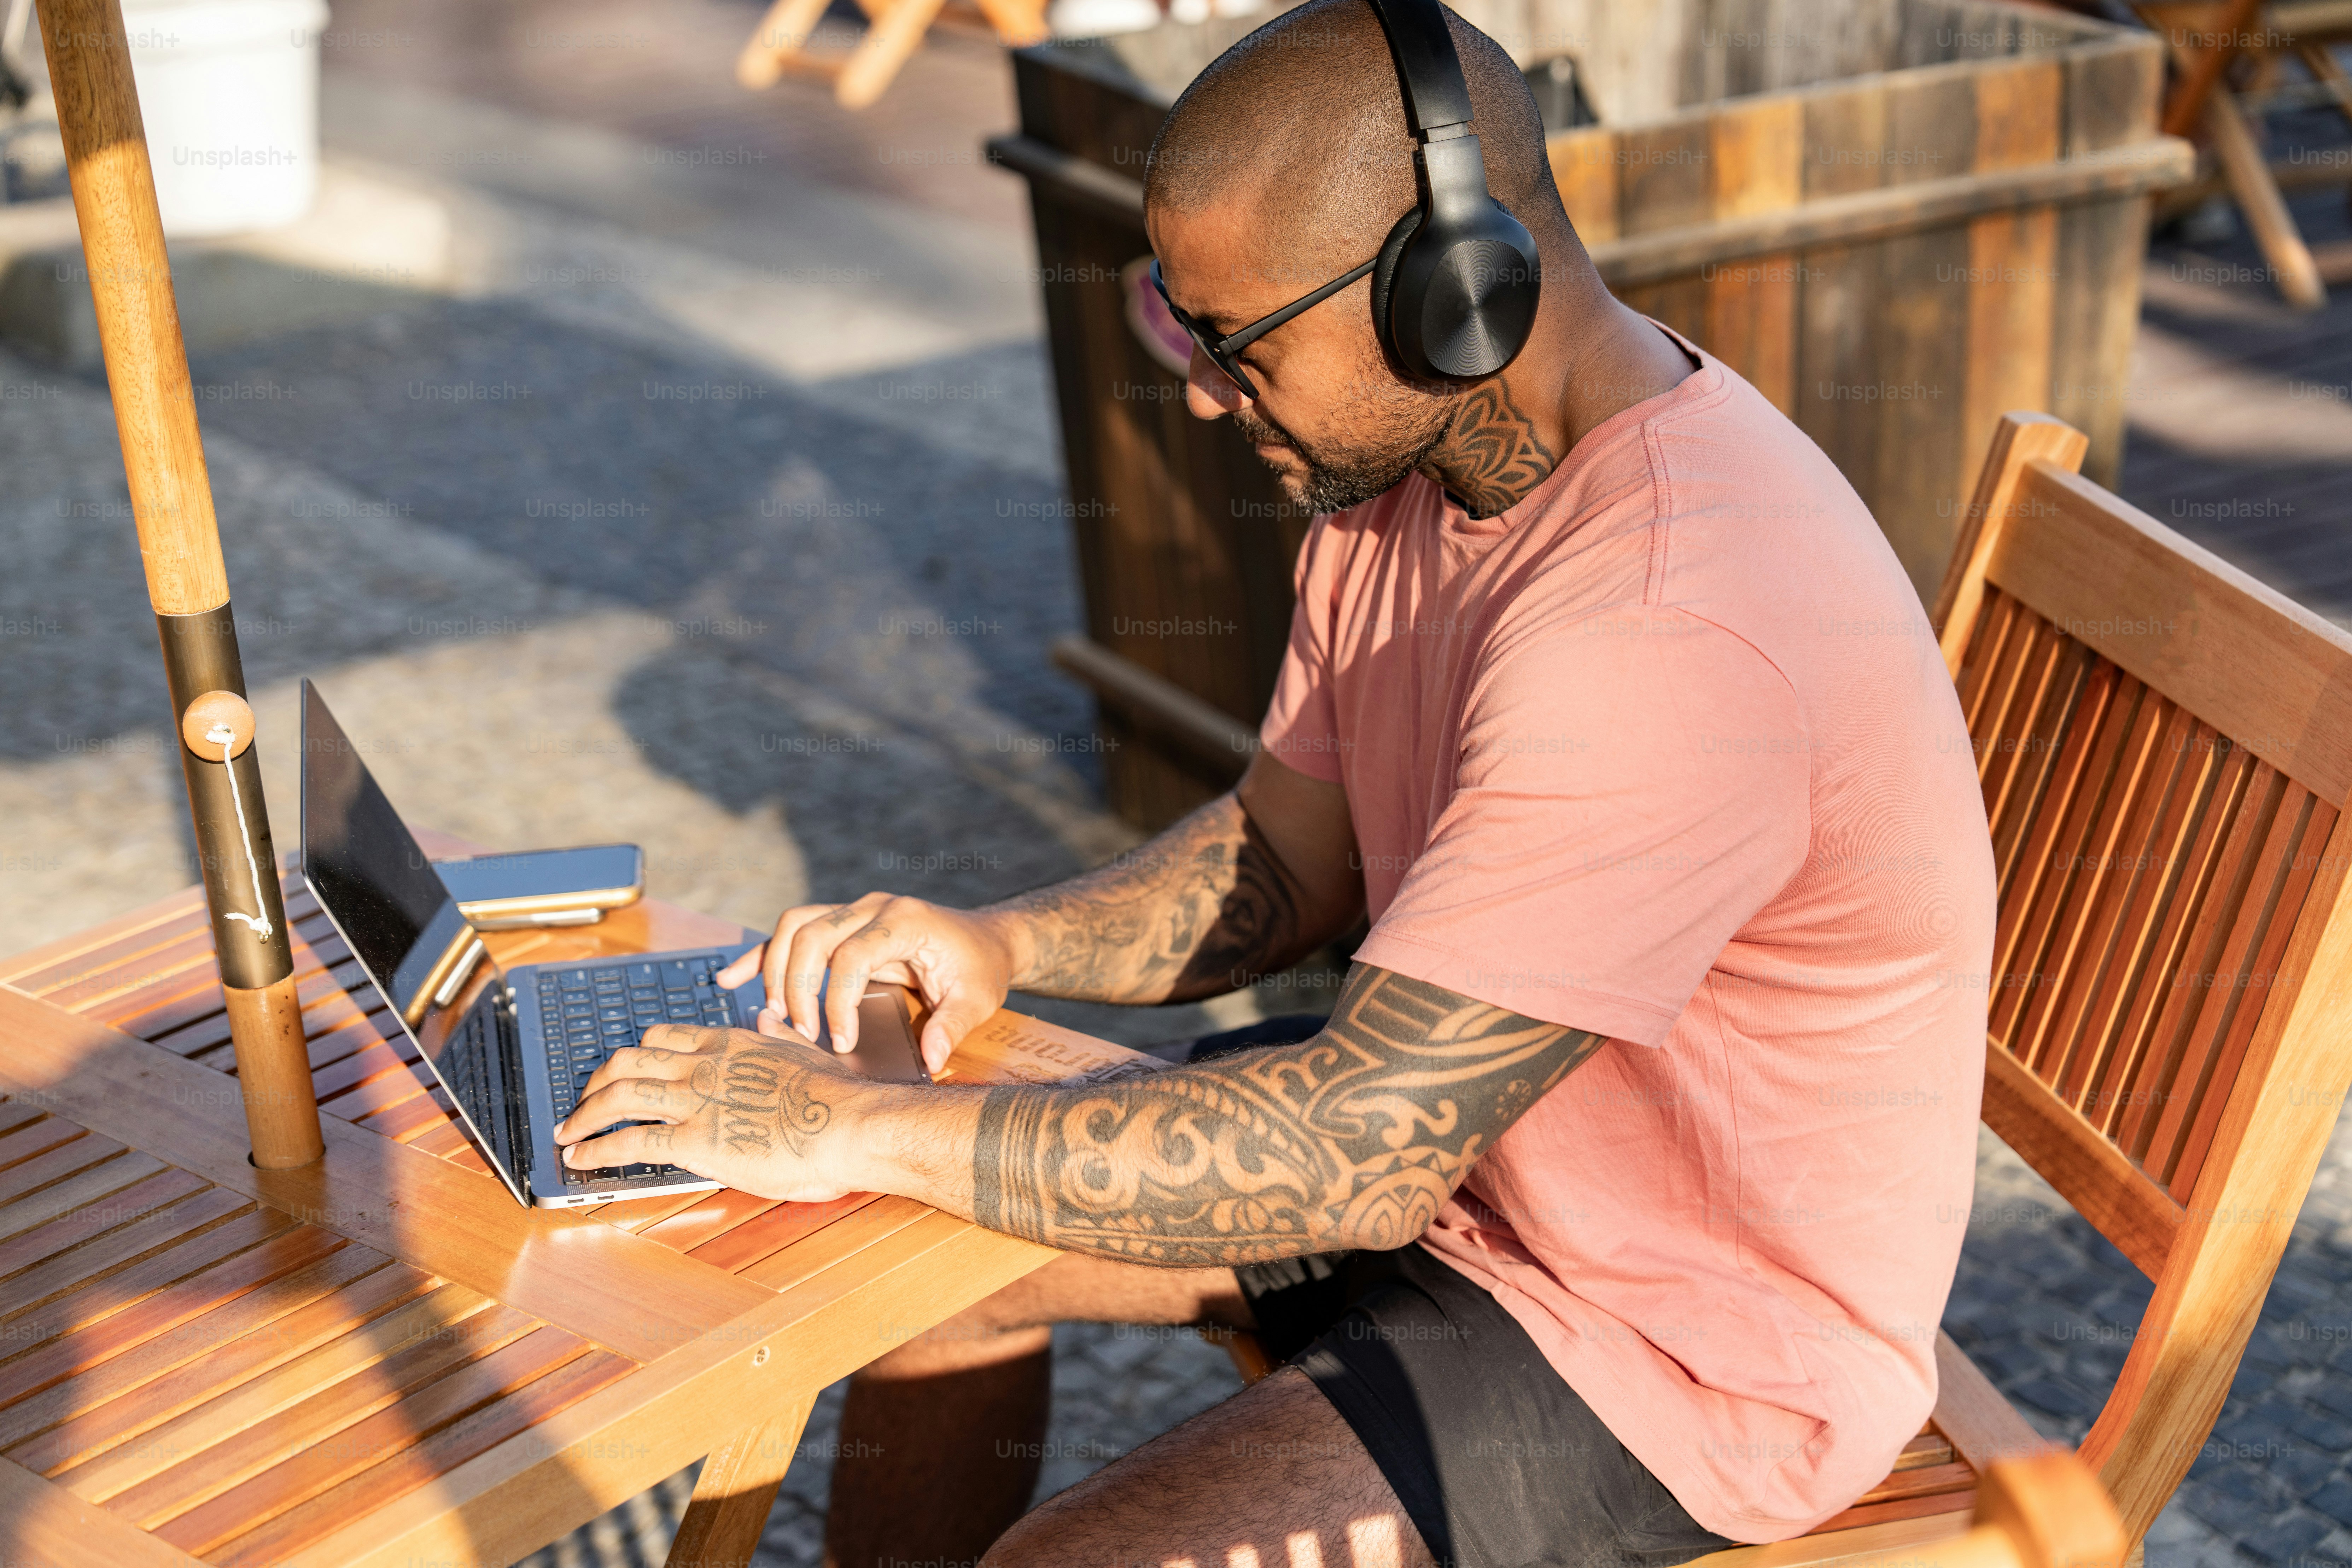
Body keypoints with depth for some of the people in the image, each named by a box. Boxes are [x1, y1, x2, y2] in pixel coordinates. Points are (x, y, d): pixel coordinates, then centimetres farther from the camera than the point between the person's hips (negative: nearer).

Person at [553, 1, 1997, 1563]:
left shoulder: (1665, 631, -35)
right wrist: (1002, 944, -9)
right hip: (1470, 1134, 9)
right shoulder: (1416, 458, -3)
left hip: (1697, 1345, -9)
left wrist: (862, 1131, -28)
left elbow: (1365, 1150, -34)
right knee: (937, 1230, 9)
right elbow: (1288, 852, 9)